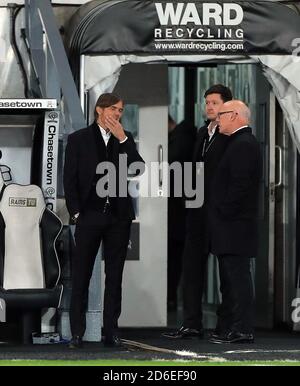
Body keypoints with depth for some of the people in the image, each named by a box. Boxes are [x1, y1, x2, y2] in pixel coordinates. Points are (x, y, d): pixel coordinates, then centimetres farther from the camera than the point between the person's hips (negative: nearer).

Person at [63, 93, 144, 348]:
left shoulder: (125, 139, 11)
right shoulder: (78, 140, 3)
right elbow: (70, 179, 2)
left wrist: (122, 139, -9)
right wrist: (76, 212, -6)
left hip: (118, 215, 3)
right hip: (89, 214, -3)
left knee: (115, 276, 4)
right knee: (81, 274, -1)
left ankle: (111, 331, 8)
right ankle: (77, 333, 2)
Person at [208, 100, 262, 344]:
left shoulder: (243, 145, -15)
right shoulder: (242, 143, 18)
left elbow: (240, 185, -22)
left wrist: (225, 213, -17)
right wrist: (221, 215, 18)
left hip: (235, 224, -11)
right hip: (232, 227, 11)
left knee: (238, 277, -9)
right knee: (231, 280, 13)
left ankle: (243, 330, -8)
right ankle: (229, 328, 18)